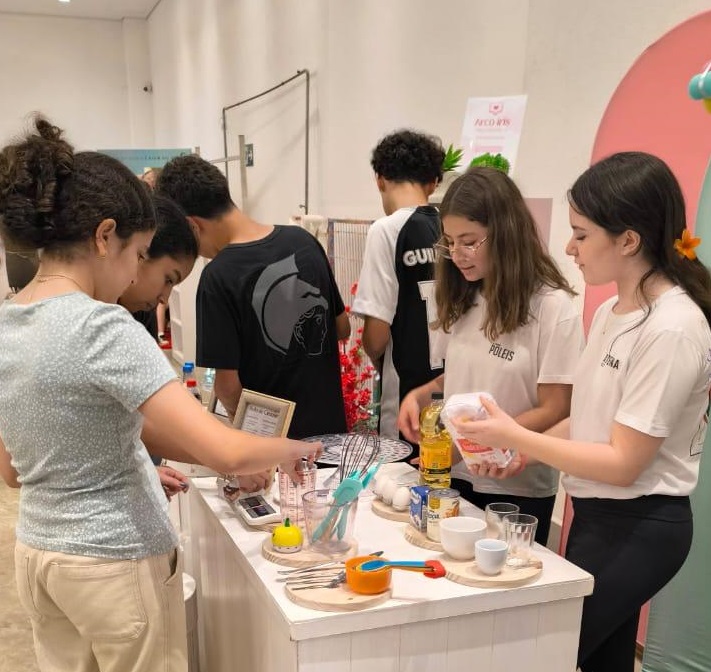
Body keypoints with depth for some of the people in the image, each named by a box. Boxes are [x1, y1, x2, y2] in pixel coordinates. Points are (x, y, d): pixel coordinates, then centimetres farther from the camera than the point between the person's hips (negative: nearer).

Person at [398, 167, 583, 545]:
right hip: (456, 476, 5)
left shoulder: (554, 307, -15)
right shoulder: (465, 301, 4)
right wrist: (421, 394, -4)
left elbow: (554, 411, -14)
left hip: (517, 490, -5)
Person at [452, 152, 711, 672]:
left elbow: (624, 463, -22)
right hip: (596, 513, 8)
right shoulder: (612, 311, 4)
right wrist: (524, 452, -2)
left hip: (638, 527, -8)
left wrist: (515, 436, -18)